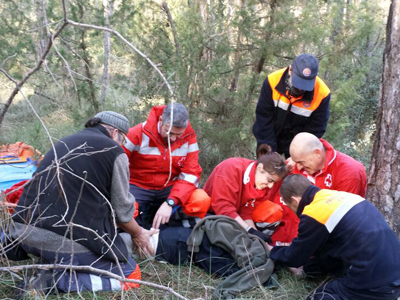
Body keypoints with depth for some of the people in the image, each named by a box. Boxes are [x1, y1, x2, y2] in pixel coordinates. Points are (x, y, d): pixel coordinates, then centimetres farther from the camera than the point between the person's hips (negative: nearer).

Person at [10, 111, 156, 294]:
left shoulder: (66, 142, 20)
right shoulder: (114, 152, -2)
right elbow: (121, 211, 3)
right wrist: (137, 234, 24)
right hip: (65, 238, -8)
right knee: (131, 274, 11)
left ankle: (56, 267, 6)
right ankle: (54, 281, -6)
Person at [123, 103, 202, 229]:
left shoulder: (189, 138, -9)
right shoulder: (139, 133, -15)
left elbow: (191, 174, -13)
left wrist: (169, 203, -27)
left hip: (169, 188, 2)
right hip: (138, 187, -2)